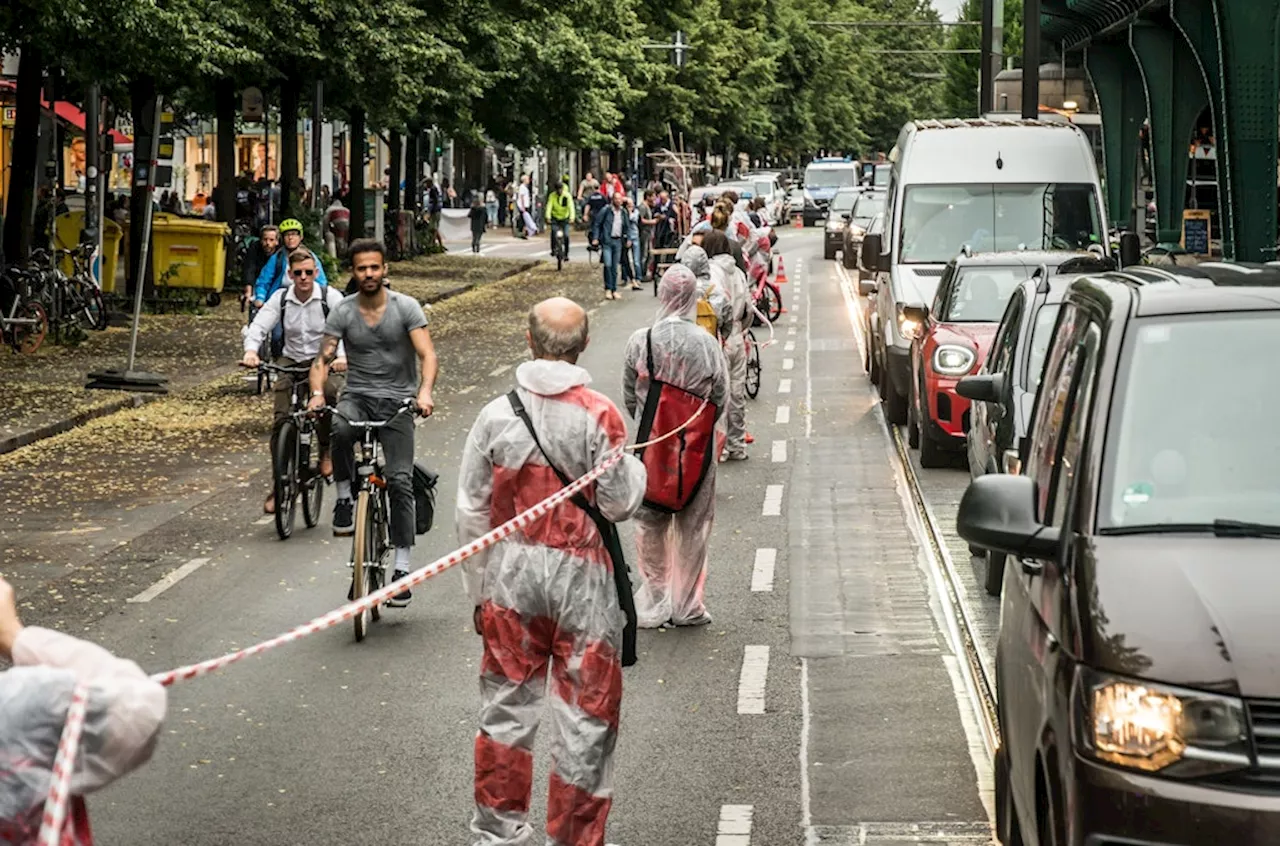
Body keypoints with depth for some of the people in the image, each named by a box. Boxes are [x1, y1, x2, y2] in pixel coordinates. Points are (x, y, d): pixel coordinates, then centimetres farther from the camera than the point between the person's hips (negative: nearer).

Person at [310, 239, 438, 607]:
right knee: (339, 429, -37)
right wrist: (317, 394, -24)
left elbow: (427, 355, -12)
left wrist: (424, 392, -32)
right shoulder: (342, 313, 1)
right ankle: (345, 497, -13)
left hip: (397, 400, -1)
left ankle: (402, 567, -6)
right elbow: (323, 359, -3)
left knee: (400, 480, -12)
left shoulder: (406, 307, -4)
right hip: (357, 397, 1)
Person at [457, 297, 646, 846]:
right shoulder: (599, 415, -12)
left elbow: (473, 513, 1)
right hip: (581, 576, -3)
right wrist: (633, 464, 13)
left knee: (506, 710, 14)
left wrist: (479, 590, 11)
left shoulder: (496, 415, -3)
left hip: (510, 575, 3)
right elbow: (620, 503, -9)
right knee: (584, 718, 8)